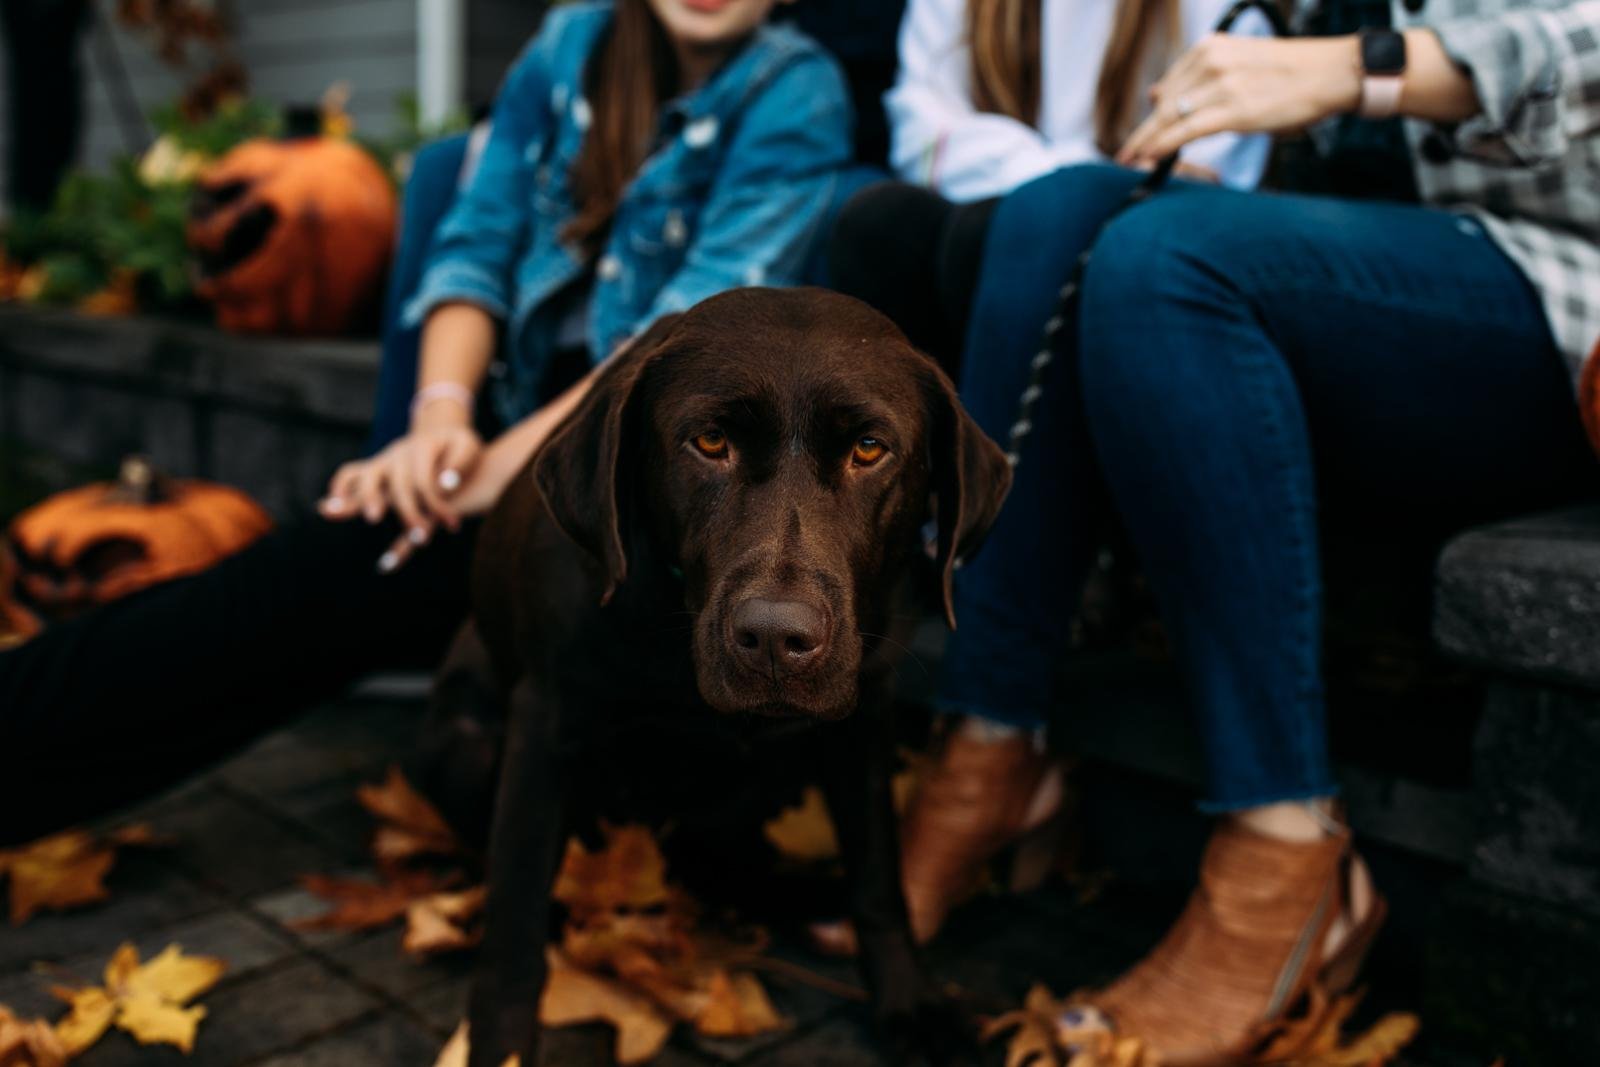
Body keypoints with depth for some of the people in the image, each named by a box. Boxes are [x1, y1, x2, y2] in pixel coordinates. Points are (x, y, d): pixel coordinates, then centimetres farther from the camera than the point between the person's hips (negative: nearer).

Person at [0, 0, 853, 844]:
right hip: (516, 416, 5)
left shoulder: (797, 92, -5)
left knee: (356, 567, -26)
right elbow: (477, 242, 2)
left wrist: (509, 459, -26)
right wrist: (442, 412, -18)